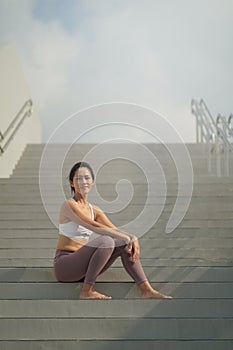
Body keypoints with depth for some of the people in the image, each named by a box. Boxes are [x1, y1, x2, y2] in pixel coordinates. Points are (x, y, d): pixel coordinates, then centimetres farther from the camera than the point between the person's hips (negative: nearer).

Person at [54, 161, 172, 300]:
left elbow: (114, 230, 4)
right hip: (64, 265, -7)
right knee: (105, 240, -29)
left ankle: (147, 290, -13)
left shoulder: (94, 210, 14)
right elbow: (94, 227, -20)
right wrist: (126, 237, -21)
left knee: (124, 243, -8)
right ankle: (86, 291, -23)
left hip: (82, 266, 7)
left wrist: (133, 238, -16)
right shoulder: (68, 205, -10)